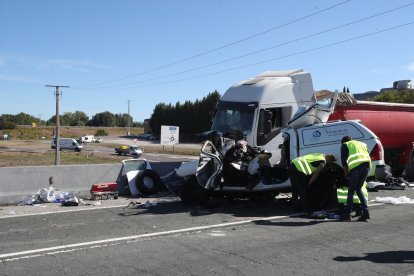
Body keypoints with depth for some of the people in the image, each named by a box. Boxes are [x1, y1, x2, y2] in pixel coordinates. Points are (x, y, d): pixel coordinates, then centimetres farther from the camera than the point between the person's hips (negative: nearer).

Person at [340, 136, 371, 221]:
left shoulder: (345, 145, 19)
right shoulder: (362, 144, 34)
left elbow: (343, 159, 6)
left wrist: (346, 172, 12)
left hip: (355, 166, -5)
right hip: (367, 165, 5)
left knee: (351, 190, 4)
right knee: (358, 189, 17)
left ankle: (347, 214, 5)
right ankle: (366, 212, 8)